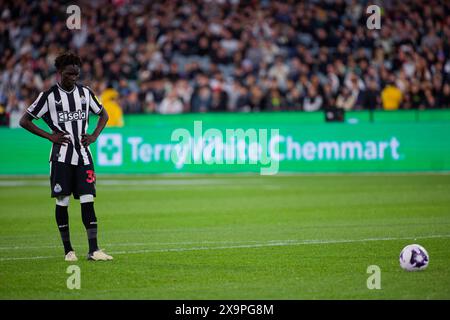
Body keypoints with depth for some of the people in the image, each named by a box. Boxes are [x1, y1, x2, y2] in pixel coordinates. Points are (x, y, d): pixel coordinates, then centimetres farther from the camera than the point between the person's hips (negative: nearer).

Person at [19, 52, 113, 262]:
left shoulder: (85, 93, 7)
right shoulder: (49, 96, -4)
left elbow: (103, 114, 22)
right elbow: (24, 121, -1)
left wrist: (94, 136, 5)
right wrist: (50, 136, -7)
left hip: (83, 155, 3)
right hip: (61, 157, -3)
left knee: (88, 201, -4)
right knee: (62, 202, 0)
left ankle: (93, 250, -7)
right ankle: (68, 250, 9)